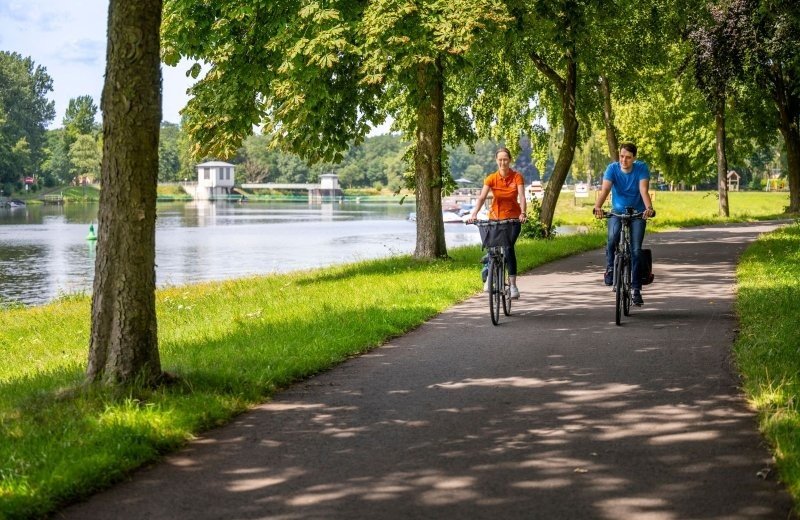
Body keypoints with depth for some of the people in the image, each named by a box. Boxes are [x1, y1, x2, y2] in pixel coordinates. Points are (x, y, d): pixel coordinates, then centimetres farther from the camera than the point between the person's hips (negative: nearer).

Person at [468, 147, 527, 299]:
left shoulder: (517, 177, -7)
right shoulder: (491, 178, -6)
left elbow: (521, 196, -18)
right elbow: (482, 197, -16)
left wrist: (523, 213, -36)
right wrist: (474, 214, -32)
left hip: (513, 219, -2)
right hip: (495, 218, 2)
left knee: (509, 247, -19)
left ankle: (513, 284, -18)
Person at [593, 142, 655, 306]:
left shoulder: (642, 168, -12)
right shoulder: (612, 168, -11)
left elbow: (644, 190, -24)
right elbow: (605, 189, -24)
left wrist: (649, 208, -43)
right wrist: (597, 207, -43)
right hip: (617, 212, 0)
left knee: (636, 250, -11)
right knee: (613, 237, -30)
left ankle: (636, 289, -4)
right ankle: (610, 267, -4)